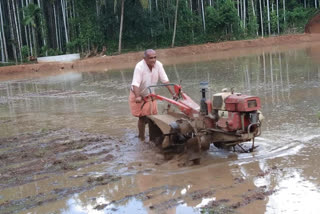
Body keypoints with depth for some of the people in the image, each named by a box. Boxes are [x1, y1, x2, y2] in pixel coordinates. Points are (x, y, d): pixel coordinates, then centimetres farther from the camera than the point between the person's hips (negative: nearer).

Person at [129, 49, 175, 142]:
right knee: (142, 117, -6)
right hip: (138, 96, -5)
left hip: (150, 95, 5)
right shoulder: (139, 67, -30)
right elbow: (135, 84, -37)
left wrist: (173, 93, -16)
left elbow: (165, 80, -12)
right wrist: (138, 97, -51)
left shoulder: (158, 65, -16)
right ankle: (142, 138, 9)